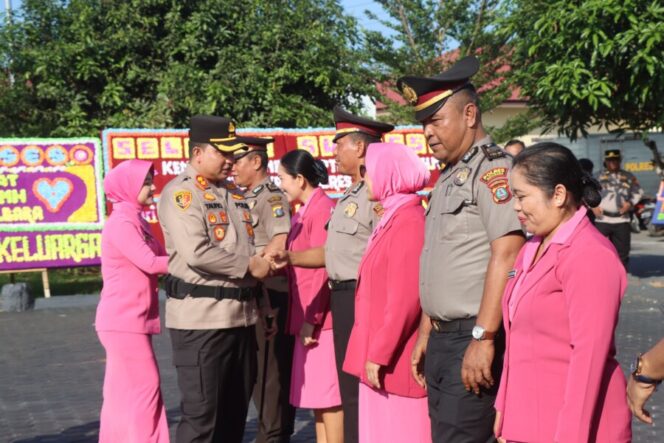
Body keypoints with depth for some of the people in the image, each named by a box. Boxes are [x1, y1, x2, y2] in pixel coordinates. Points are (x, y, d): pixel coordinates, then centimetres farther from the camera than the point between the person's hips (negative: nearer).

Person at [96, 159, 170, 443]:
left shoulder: (137, 222, 15)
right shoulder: (120, 223, -15)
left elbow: (161, 257, 10)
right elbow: (150, 262, -23)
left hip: (131, 321, 9)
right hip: (124, 321, -9)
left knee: (125, 391, 13)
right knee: (144, 387, -5)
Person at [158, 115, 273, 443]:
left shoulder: (234, 192, 16)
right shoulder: (180, 193, -9)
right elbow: (196, 254, -22)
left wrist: (262, 305, 13)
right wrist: (249, 266, -13)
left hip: (241, 314, 8)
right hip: (201, 317, -8)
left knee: (236, 408, 14)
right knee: (200, 412, -4)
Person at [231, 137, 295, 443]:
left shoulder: (272, 197, -11)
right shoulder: (245, 199, 17)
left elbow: (278, 245, -21)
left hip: (269, 288, -9)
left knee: (271, 365, -4)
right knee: (257, 364, 14)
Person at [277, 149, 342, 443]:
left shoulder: (322, 209, -14)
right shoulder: (304, 212, 14)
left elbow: (322, 268, -19)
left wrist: (311, 318, -18)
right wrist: (304, 317, 14)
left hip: (320, 319, -9)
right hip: (308, 317, 9)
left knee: (328, 394, -4)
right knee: (317, 393, 13)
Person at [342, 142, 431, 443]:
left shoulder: (408, 222, -16)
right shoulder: (392, 219, 13)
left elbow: (404, 300, -21)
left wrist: (379, 353, -19)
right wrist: (374, 350, 16)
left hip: (394, 358, -9)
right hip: (380, 351, 9)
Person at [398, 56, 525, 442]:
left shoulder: (493, 168, -11)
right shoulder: (447, 179, 16)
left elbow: (506, 258, -20)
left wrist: (483, 337, -22)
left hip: (474, 339, -9)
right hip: (442, 338, 9)